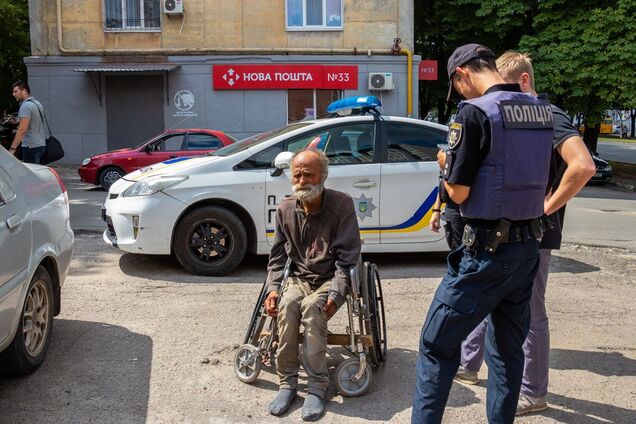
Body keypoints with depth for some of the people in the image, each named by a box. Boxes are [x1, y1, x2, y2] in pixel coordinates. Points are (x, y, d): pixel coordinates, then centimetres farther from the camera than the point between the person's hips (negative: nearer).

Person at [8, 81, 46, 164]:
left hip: (31, 146, -10)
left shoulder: (25, 106, -14)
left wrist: (12, 148, -24)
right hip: (41, 144, 10)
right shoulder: (37, 103, 15)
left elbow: (22, 129, -23)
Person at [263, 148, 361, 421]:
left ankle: (317, 387, -23)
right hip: (299, 278, 3)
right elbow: (277, 255, 8)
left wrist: (335, 294, -23)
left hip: (331, 278, -3)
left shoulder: (342, 204, -11)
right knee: (286, 307, -29)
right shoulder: (285, 209, 2)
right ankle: (287, 382, -16)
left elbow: (347, 256, -11)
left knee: (312, 307, -34)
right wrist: (272, 288, -8)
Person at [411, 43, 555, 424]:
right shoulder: (543, 110, 7)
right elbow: (540, 177, 14)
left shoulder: (475, 112, -15)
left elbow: (458, 192, -14)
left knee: (437, 345, 4)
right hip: (529, 246, 8)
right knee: (509, 347, 18)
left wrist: (446, 163, 5)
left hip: (488, 250, -7)